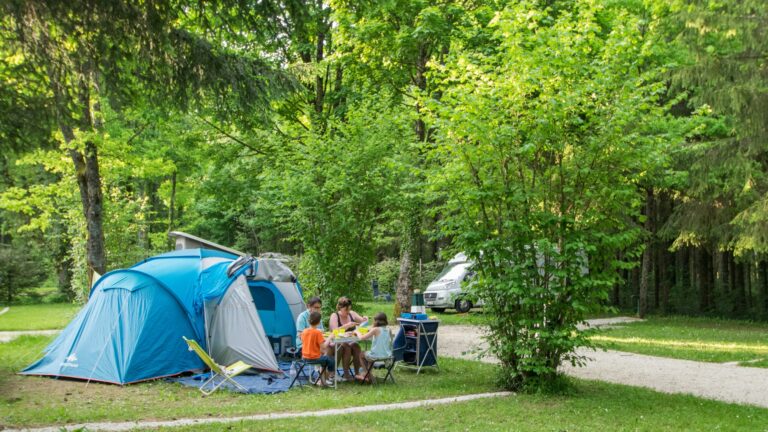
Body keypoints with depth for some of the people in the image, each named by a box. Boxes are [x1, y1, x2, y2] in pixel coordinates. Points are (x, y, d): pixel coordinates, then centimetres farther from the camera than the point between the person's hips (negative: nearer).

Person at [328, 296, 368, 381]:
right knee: (346, 347, -33)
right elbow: (334, 331, -20)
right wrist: (347, 326, -32)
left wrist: (365, 320, -11)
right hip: (336, 343, -4)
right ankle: (346, 374, -25)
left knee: (356, 346, -27)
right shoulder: (334, 316, -7)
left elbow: (362, 322, 13)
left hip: (349, 342, 4)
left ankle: (357, 373, -21)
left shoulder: (352, 314, 7)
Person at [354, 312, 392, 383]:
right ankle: (365, 374, 42)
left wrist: (357, 332, 3)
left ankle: (369, 376, 27)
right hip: (387, 355, 7)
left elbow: (361, 337, -16)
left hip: (377, 356, -7)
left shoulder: (375, 329, -15)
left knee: (361, 355, 24)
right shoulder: (388, 330, 2)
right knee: (369, 354, 36)